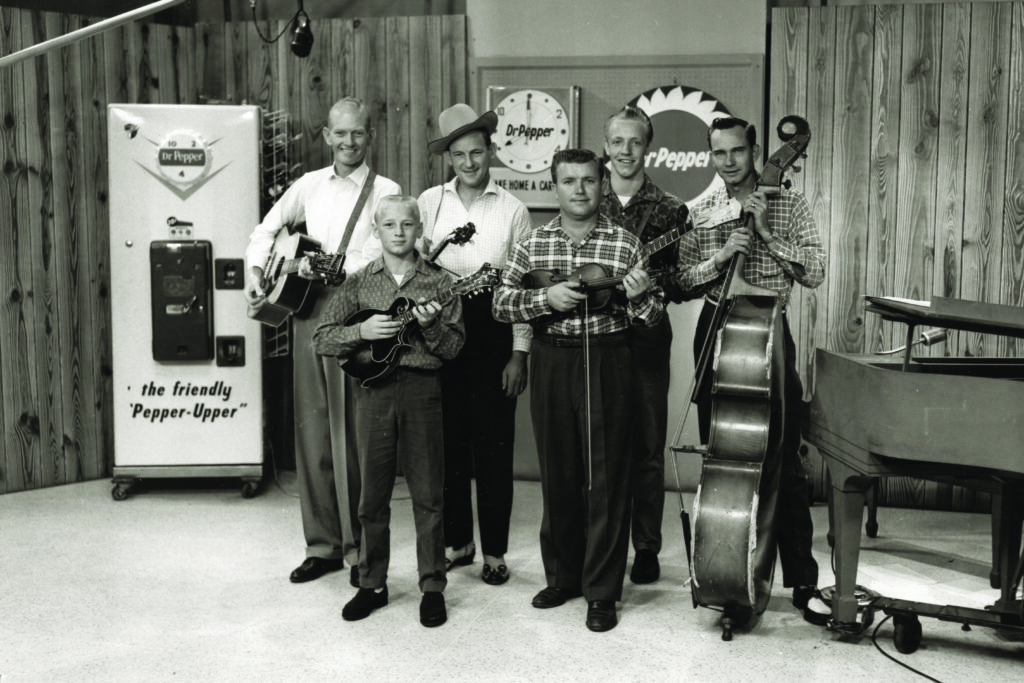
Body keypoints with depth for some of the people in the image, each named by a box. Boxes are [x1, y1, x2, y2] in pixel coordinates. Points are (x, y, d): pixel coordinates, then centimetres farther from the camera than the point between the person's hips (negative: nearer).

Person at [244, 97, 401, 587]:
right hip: (307, 311, 5)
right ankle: (322, 544, 19)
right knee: (311, 432, 8)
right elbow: (268, 229, 26)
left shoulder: (385, 192, 0)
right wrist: (255, 270, 11)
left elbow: (376, 261, -10)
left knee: (349, 436, -5)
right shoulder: (309, 185, 14)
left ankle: (358, 548, 7)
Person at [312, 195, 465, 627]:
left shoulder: (439, 283, 4)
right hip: (373, 390, 1)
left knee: (428, 494, 3)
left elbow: (453, 348, 0)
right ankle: (372, 584, 21)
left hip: (423, 389, -1)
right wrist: (362, 330, -11)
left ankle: (433, 587, 14)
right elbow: (321, 340, 4)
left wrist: (431, 325, -18)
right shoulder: (358, 282, 7)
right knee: (373, 494, 8)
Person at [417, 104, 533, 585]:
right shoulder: (429, 202, 7)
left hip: (493, 330, -2)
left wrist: (519, 352, -4)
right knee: (449, 437, 8)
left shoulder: (512, 209, 2)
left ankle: (495, 550, 14)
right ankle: (456, 540, 22)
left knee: (494, 443, 3)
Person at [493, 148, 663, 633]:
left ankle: (601, 591, 10)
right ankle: (562, 575, 27)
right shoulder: (533, 244, 7)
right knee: (558, 475, 10)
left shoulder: (626, 244, 2)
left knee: (605, 479, -1)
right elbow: (501, 303, 1)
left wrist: (639, 296, -19)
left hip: (607, 362, -2)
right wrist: (545, 297, -15)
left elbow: (652, 318, 3)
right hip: (551, 363, 2)